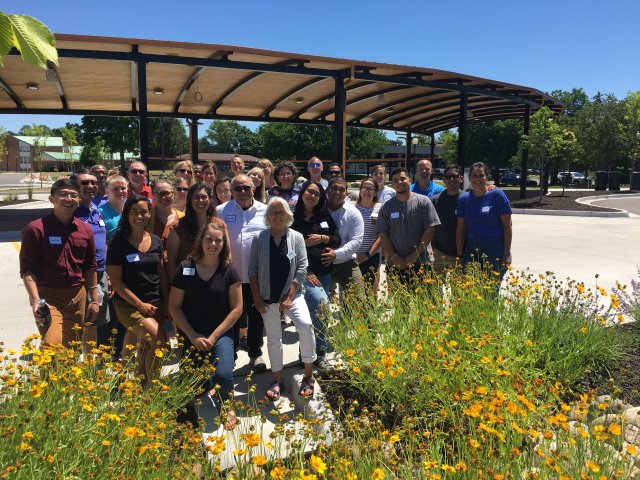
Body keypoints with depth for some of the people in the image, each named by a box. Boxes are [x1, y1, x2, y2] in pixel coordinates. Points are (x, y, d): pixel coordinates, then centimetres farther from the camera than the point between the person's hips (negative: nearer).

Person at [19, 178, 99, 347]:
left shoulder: (85, 229, 6)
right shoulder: (36, 229, -8)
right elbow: (27, 269, -9)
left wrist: (94, 300, 12)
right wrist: (35, 300, -20)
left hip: (77, 297, 5)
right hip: (47, 297, -5)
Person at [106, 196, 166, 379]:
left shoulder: (156, 241, 9)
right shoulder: (119, 243, -5)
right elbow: (115, 280, -7)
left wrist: (165, 302, 6)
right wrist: (140, 304, -11)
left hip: (155, 304, 5)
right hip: (129, 304, -5)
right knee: (159, 339, -21)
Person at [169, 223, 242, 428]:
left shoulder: (229, 271, -4)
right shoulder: (185, 268, -5)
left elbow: (237, 308, -5)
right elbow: (174, 306, -2)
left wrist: (213, 337, -11)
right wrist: (193, 336, -9)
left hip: (221, 333, -1)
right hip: (191, 335, 1)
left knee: (224, 375, -22)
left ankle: (226, 405, 13)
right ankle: (211, 387, 32)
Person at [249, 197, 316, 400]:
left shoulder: (297, 237, -2)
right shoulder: (259, 238, 0)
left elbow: (302, 269, -5)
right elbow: (253, 269, 2)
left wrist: (289, 296, -11)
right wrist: (256, 297, -3)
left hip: (292, 294, -1)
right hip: (267, 297, 2)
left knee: (305, 325, -23)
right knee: (273, 337, 10)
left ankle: (308, 375, -6)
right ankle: (277, 380, 27)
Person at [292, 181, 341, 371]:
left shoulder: (324, 216, 10)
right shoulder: (293, 218, -5)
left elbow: (337, 240, 13)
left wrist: (322, 238, -8)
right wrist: (304, 272, -10)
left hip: (324, 273, 5)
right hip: (303, 273, -5)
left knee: (313, 313, 11)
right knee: (322, 306, -23)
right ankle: (319, 352, -7)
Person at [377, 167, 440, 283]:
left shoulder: (423, 202, 0)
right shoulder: (387, 207, 7)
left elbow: (430, 230, -4)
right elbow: (383, 235, 5)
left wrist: (415, 255, -8)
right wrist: (394, 257, -6)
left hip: (421, 263, -2)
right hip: (395, 265, 2)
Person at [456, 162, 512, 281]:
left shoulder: (497, 195, -3)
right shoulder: (464, 199, 6)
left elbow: (507, 225, -3)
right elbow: (461, 228, 8)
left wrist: (507, 254, -8)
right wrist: (460, 255, 4)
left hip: (495, 250, -3)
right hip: (471, 250, 3)